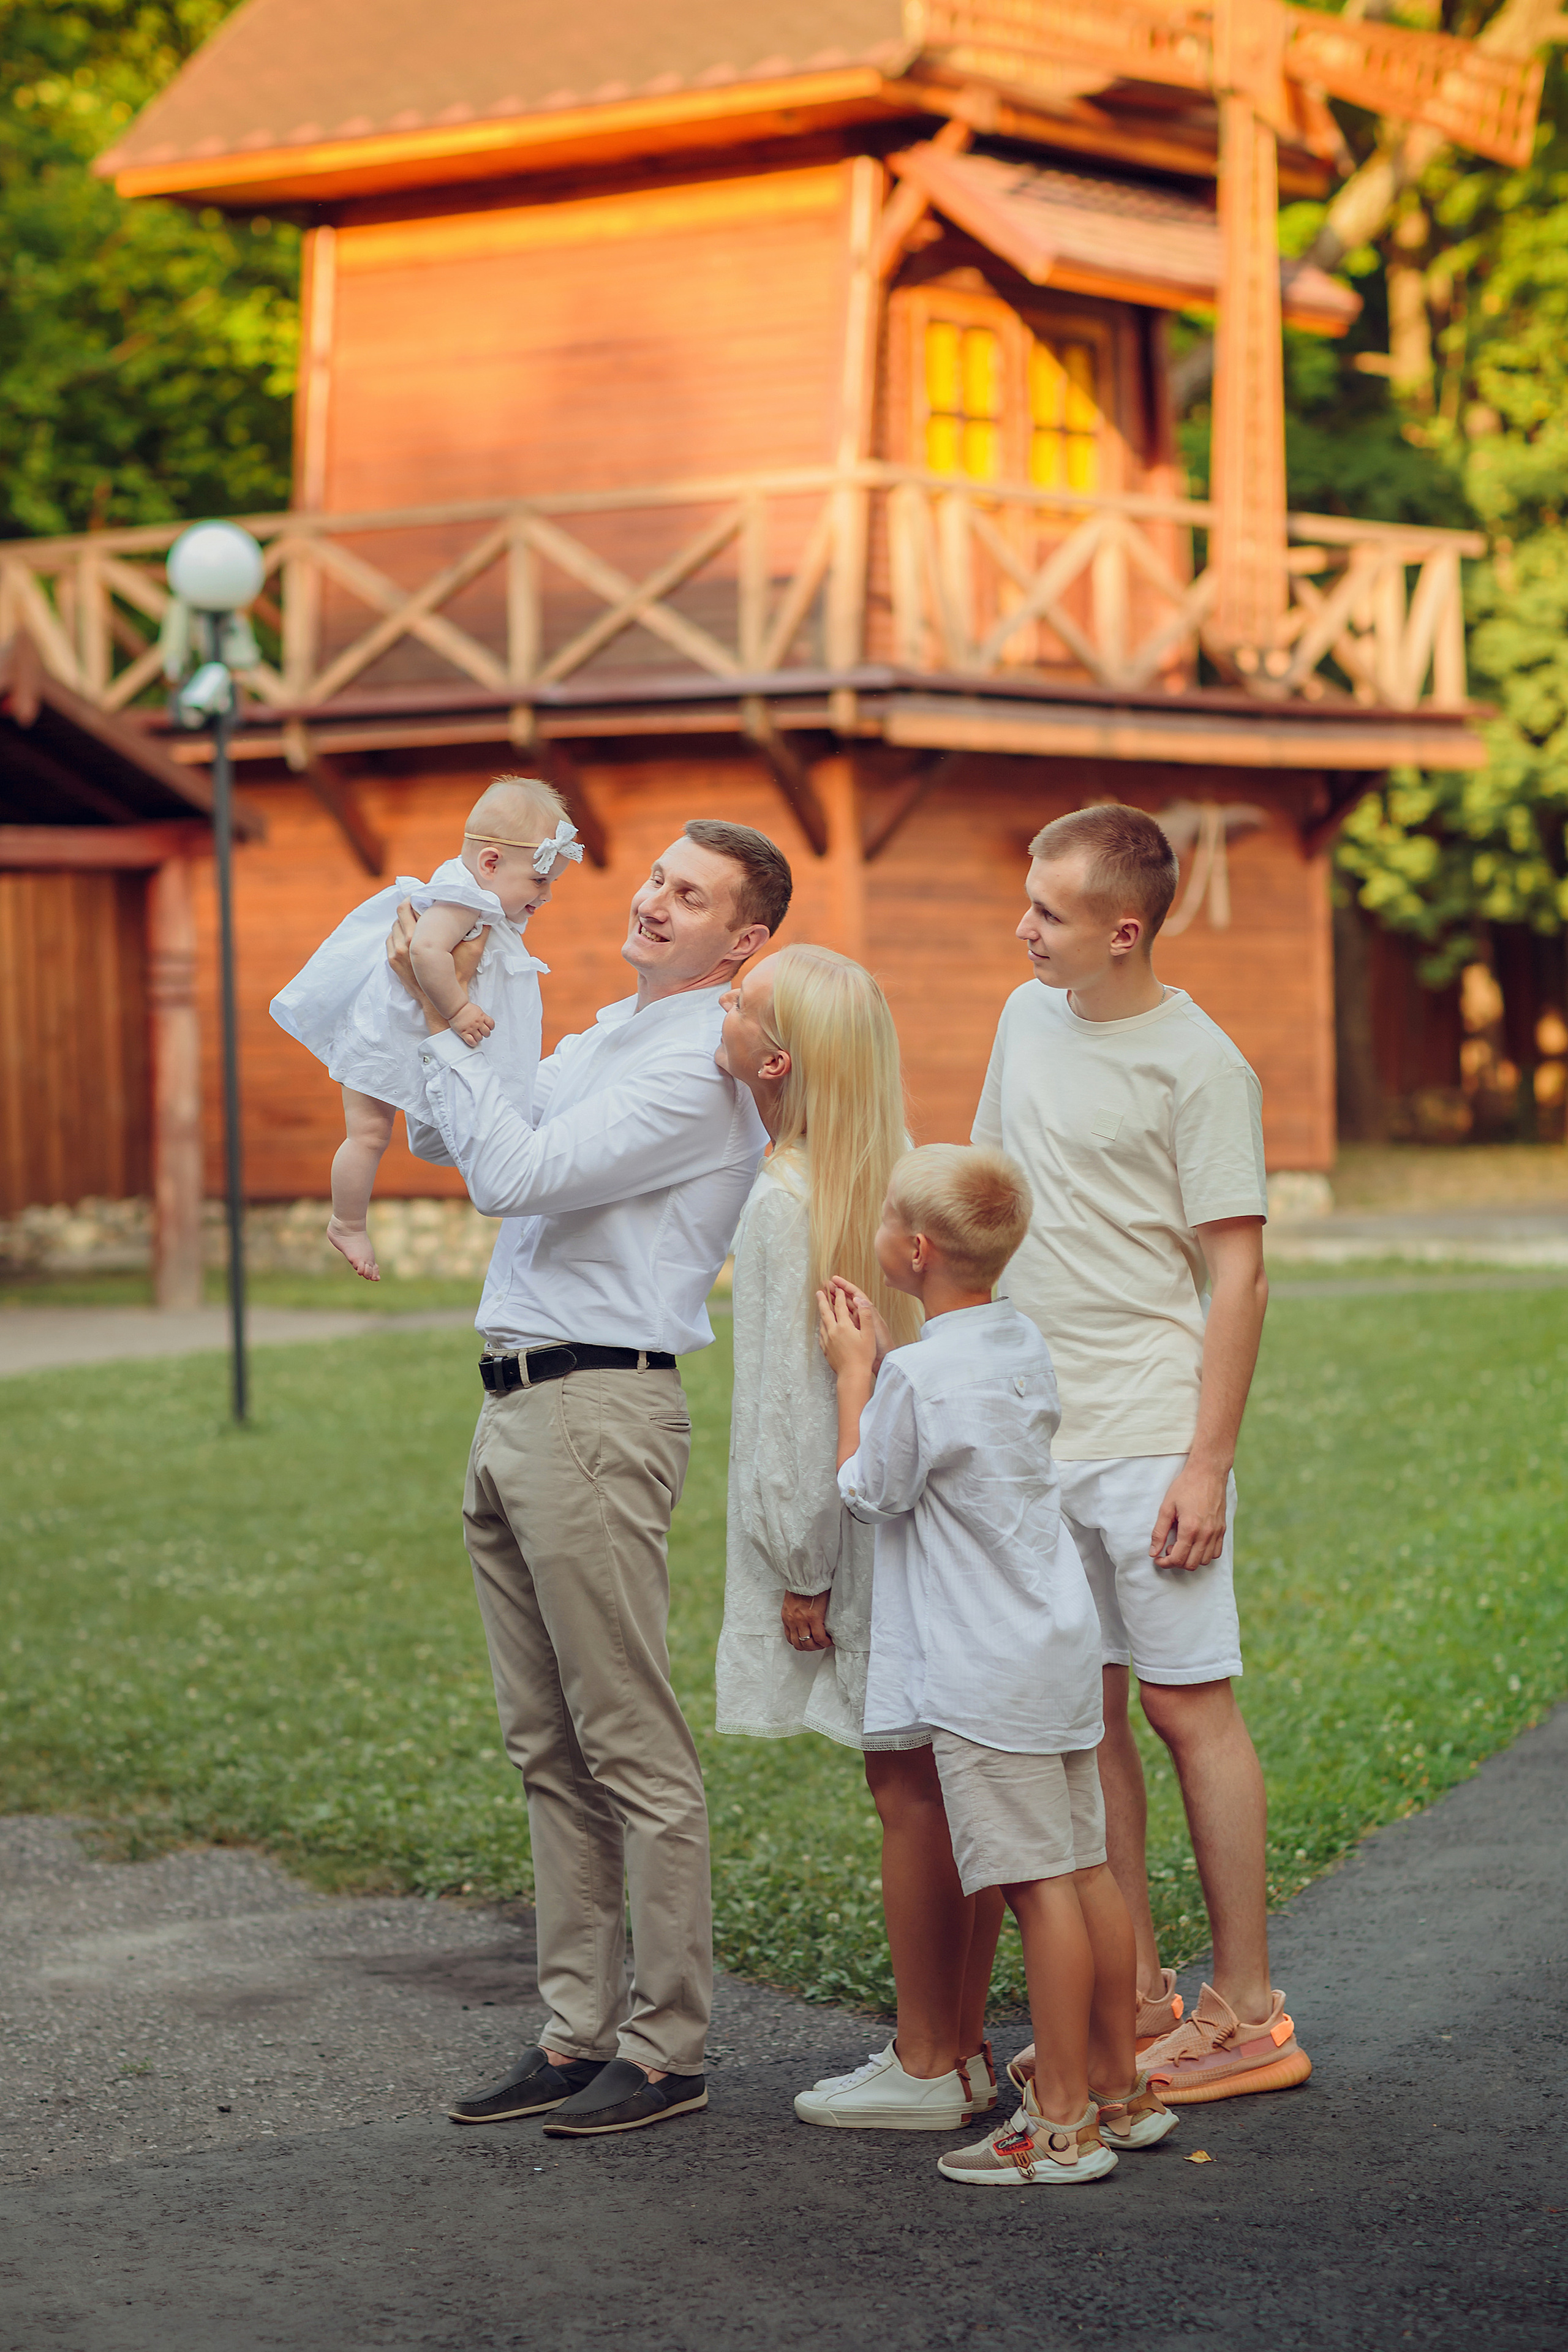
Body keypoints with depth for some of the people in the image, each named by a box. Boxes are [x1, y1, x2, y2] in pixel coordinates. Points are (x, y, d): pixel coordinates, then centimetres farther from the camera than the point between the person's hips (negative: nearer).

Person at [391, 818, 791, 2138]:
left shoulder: (700, 1073, -11)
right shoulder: (598, 1045, 19)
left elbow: (516, 1173, -19)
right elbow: (445, 1141, 26)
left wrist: (446, 1024, -11)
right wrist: (439, 1017, 12)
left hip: (598, 1409, -10)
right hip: (515, 1407, 10)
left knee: (634, 1750, -4)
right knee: (548, 1749, 11)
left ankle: (665, 2051, 2)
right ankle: (579, 2032, 17)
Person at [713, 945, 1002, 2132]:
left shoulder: (786, 1202, -15)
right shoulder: (898, 1177, 9)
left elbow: (799, 1396, -16)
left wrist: (801, 1565, -11)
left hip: (866, 1522, -8)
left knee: (907, 1789, -2)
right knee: (948, 1782, 11)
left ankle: (925, 2068, 5)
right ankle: (962, 2045, 18)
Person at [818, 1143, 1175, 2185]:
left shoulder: (920, 1376, -17)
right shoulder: (1025, 1346, 9)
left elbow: (871, 1494, -4)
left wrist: (855, 1372, 3)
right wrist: (882, 1357, 20)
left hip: (988, 1676, -9)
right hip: (1062, 1647, 9)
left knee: (1040, 1886, -6)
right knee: (1086, 1870, 13)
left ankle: (1063, 2126, -2)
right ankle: (1119, 2090, 22)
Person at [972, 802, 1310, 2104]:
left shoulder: (1199, 1068, -10)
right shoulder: (1028, 1018, 11)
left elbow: (1237, 1276, -10)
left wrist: (1207, 1463, -14)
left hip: (1148, 1442, -7)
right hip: (1028, 1435, 7)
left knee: (1187, 1705, -3)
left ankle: (1247, 2011, 5)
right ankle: (1137, 1994, 18)